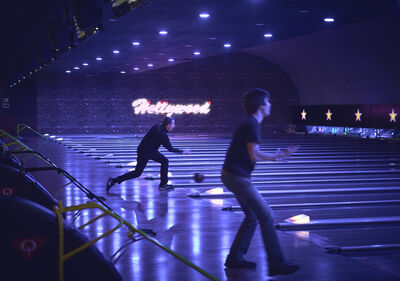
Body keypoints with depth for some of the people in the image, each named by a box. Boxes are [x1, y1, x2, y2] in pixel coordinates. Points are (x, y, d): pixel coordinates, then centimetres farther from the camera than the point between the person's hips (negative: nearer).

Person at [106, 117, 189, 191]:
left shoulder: (157, 126, -1)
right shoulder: (163, 135, -24)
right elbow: (170, 149, -15)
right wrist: (183, 151, -6)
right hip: (145, 153, -9)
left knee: (164, 161, 9)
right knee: (137, 173, -1)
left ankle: (163, 184, 13)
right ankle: (113, 181, 1)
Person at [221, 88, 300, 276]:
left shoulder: (249, 124, 15)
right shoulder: (251, 125, -16)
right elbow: (255, 156, -22)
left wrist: (273, 156, 15)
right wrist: (280, 156, -13)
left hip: (234, 176, 10)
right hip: (238, 178, -10)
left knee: (252, 216, 16)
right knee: (266, 216, -7)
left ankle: (234, 258, 20)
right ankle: (276, 264, -4)